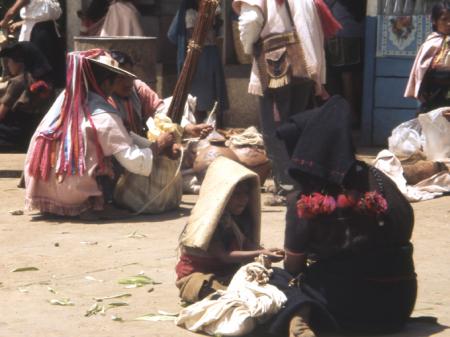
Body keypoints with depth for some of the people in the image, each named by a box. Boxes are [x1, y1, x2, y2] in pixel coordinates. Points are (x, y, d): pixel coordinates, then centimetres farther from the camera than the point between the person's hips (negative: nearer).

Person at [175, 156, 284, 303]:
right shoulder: (207, 219, -16)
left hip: (229, 272, 7)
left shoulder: (241, 217, 7)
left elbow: (249, 245, -3)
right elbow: (223, 255, -23)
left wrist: (266, 252, -25)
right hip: (198, 274, -7)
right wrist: (259, 254, -32)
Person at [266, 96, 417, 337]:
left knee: (281, 280, 16)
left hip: (349, 307, -5)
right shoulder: (378, 181, 1)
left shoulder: (304, 202, -9)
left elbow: (293, 267, 1)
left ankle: (299, 317, -15)